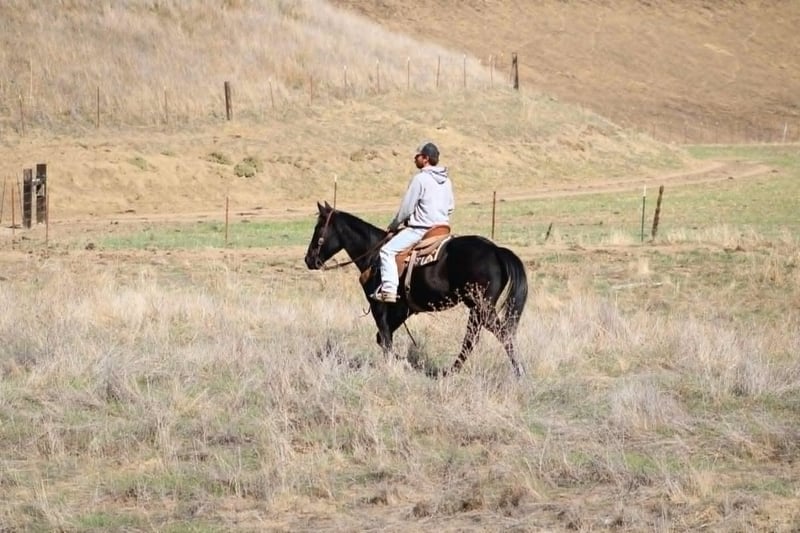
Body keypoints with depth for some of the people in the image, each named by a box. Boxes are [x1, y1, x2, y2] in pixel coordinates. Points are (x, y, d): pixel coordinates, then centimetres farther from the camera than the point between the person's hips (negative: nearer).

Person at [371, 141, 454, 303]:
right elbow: (451, 206, 18)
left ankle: (389, 289, -22)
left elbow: (406, 208, -10)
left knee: (387, 251, -9)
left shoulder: (420, 179, -13)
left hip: (421, 229, -8)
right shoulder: (446, 181, 10)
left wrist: (393, 226, 2)